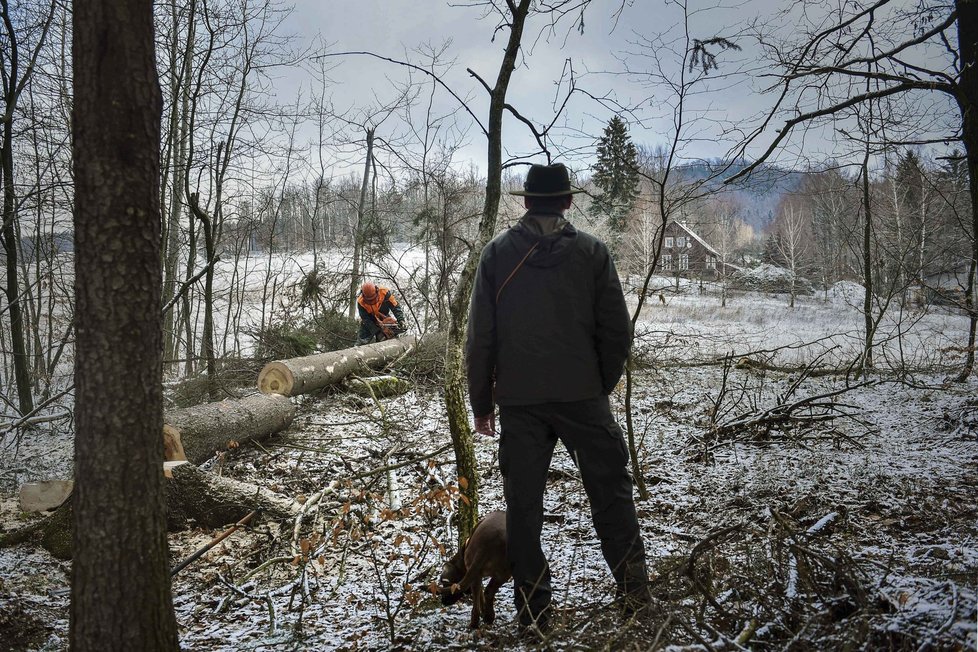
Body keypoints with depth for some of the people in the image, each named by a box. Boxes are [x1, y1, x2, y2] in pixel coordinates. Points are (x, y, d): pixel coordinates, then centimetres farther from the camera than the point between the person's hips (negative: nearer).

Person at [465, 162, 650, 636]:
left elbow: (480, 336, 0)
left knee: (523, 504, 9)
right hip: (582, 395, 0)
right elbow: (616, 330, -1)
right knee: (610, 491, 14)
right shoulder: (591, 251, -1)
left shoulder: (497, 253, 0)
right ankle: (632, 588, 18)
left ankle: (533, 611, 15)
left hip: (518, 401, 1)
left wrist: (481, 402, 8)